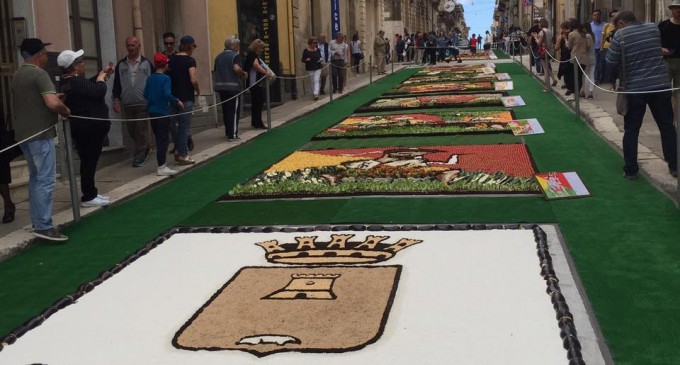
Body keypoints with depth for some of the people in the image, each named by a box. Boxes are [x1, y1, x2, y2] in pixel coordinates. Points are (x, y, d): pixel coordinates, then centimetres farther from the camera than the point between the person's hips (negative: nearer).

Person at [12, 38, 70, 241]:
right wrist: (65, 110, -6)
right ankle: (44, 226, -11)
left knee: (35, 178, 15)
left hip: (24, 133, 9)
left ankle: (38, 222, 19)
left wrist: (56, 97, 20)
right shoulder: (39, 74, -13)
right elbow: (52, 103, -26)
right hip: (40, 134, -9)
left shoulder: (17, 76, 14)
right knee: (46, 180, -8)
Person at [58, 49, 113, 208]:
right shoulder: (76, 82, -23)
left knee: (88, 161, 16)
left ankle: (90, 193, 24)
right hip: (90, 128, -11)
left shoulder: (67, 82, 11)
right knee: (89, 161, -4)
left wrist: (101, 74, 17)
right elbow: (98, 91, -27)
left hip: (83, 127, 11)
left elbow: (88, 85, 23)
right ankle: (88, 197, 1)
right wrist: (102, 77, -8)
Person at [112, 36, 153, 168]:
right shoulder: (121, 65, 9)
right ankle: (145, 149, 28)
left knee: (141, 131, -4)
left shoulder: (147, 63, 3)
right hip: (127, 104, 3)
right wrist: (116, 100, 3)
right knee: (132, 131, 9)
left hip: (143, 103, -3)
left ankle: (139, 157, 4)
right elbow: (117, 84, 11)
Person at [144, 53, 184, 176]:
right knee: (163, 139, -2)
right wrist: (177, 101, -9)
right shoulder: (165, 78, -12)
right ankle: (161, 167, -2)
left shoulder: (150, 78, 7)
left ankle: (161, 165, 21)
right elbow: (167, 95, -23)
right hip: (162, 113, -7)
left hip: (152, 112, 7)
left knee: (159, 139, 15)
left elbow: (145, 95, 11)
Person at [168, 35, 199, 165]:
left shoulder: (171, 60, 7)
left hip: (173, 96, 6)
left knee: (175, 125, 15)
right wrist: (198, 90, -3)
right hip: (186, 98, -6)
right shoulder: (190, 60, -10)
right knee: (184, 126, 1)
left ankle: (178, 150, 21)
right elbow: (193, 80, -20)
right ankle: (182, 155, 6)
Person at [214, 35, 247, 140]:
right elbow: (237, 68, -23)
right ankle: (233, 134, -2)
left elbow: (216, 71, 17)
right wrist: (243, 74, -6)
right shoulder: (235, 55, -8)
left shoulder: (218, 57, 13)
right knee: (234, 111, -1)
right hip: (232, 86, -6)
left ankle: (228, 132, 24)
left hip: (220, 86, 7)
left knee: (226, 110, 15)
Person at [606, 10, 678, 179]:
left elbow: (611, 63, -5)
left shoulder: (620, 35, -7)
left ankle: (630, 170, 9)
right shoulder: (654, 28, 6)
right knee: (667, 126, 12)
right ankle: (674, 166, 17)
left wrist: (611, 47, 10)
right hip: (661, 85, 3)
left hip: (635, 88, -3)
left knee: (631, 130, 9)